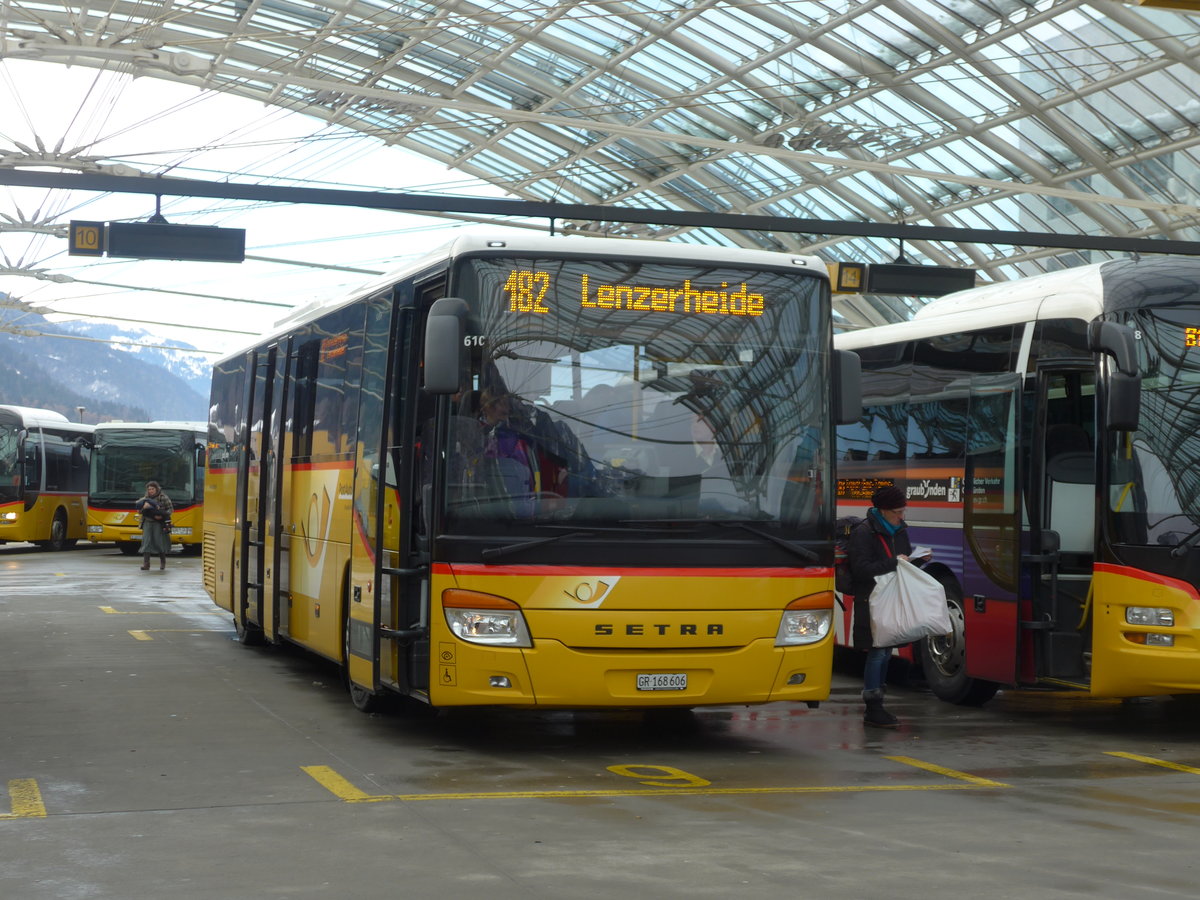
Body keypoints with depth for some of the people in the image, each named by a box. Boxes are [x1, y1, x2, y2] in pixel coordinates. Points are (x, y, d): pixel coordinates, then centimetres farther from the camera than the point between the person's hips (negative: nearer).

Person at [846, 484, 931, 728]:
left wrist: (919, 560, 1)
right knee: (877, 652, -9)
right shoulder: (864, 533, -12)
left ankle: (875, 708, 17)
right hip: (871, 601, -8)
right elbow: (861, 569, -19)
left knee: (885, 652, 10)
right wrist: (893, 563, -21)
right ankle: (873, 710, -4)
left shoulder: (899, 531, 13)